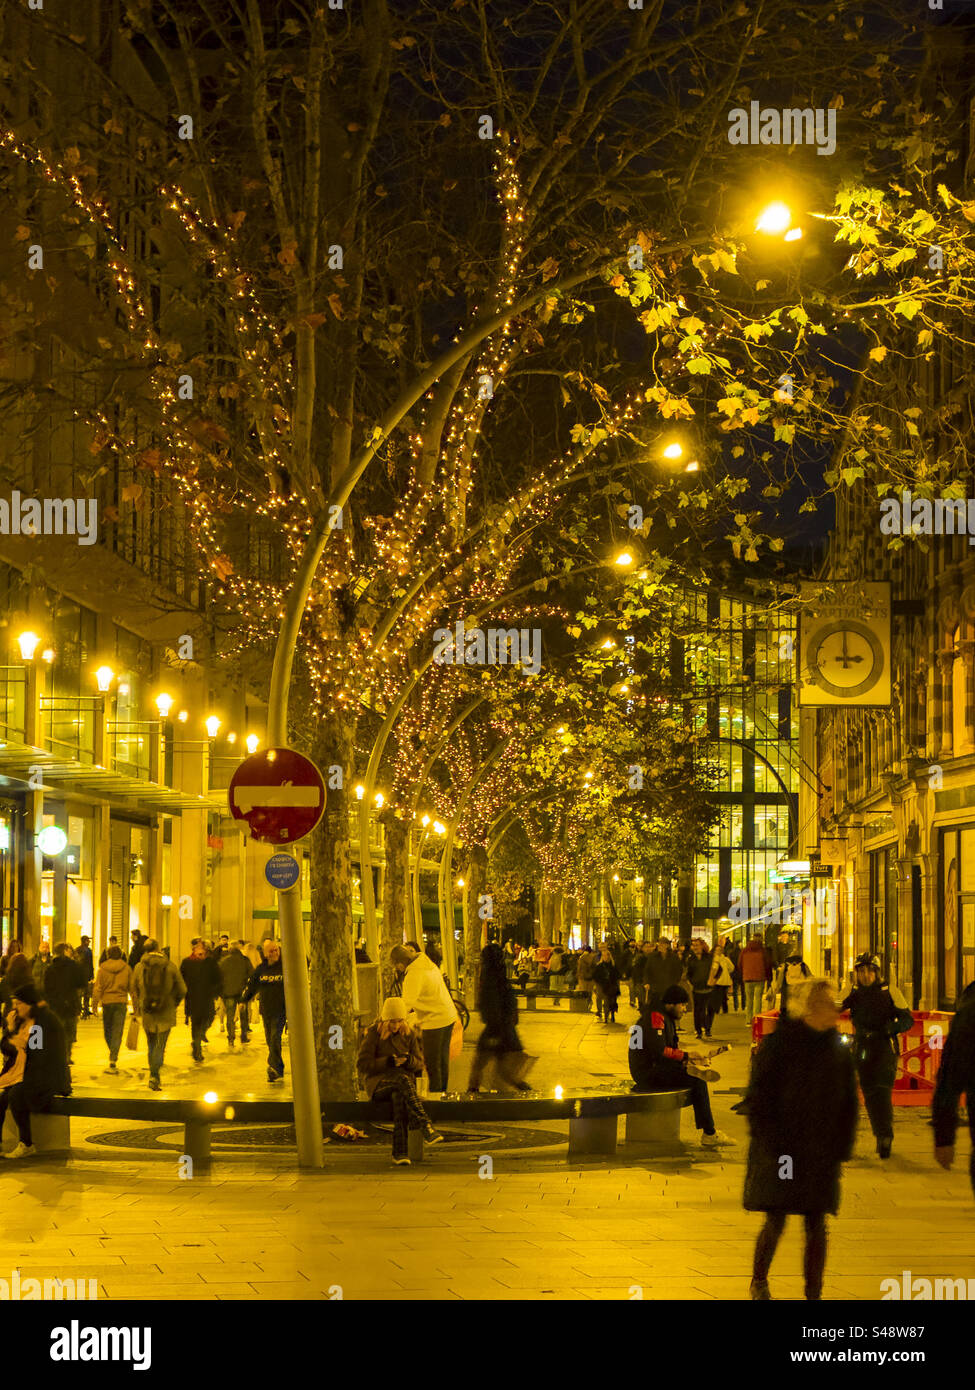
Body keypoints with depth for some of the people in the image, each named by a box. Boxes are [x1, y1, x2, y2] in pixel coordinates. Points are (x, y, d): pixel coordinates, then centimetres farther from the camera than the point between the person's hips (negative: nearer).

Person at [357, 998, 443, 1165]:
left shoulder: (410, 1034, 8)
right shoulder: (374, 1034, -2)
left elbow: (419, 1064, 8)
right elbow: (362, 1063, -7)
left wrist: (408, 1060, -17)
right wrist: (387, 1062, -20)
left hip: (404, 1080, 2)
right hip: (378, 1083, -2)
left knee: (399, 1096, -38)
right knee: (403, 1080, -38)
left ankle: (400, 1152, -44)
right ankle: (427, 1128, -47)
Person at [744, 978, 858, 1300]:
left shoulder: (839, 1050, 5)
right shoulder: (777, 1045, -8)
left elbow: (849, 1104, 10)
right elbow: (757, 1100, -8)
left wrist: (841, 1150, 2)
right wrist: (773, 1147, -13)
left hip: (821, 1156, 3)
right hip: (780, 1154, -3)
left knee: (816, 1226, 2)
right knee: (775, 1223, 0)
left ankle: (814, 1294, 11)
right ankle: (758, 1282, 24)